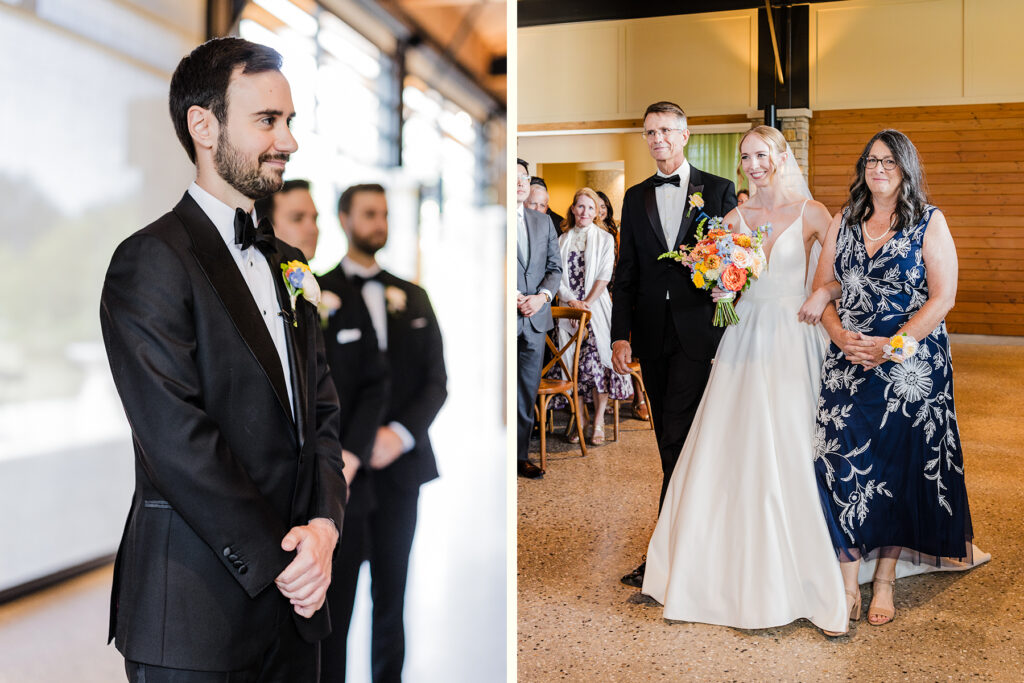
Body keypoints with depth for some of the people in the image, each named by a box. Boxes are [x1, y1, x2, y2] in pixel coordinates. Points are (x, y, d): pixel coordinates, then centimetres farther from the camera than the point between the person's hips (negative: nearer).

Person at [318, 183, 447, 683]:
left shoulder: (413, 298, 12)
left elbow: (436, 382, 7)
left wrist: (399, 434, -9)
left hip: (401, 466, 3)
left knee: (391, 599, 10)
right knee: (335, 601, 4)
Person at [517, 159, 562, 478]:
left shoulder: (544, 222, 14)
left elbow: (555, 267, 13)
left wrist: (542, 296, -5)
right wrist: (510, 295, -14)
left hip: (535, 319, 5)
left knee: (528, 392, 10)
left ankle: (521, 455, 21)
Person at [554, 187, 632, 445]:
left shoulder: (604, 238, 3)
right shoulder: (562, 240, 12)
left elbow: (604, 276, -4)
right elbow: (557, 275, 5)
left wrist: (587, 303, -12)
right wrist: (572, 301, -8)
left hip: (596, 308, -3)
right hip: (568, 309, 3)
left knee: (598, 362, -8)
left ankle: (598, 423, 1)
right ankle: (579, 421, 9)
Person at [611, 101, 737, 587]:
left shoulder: (719, 190, 3)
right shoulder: (635, 198, 11)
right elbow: (626, 274, 8)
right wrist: (620, 336, 1)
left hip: (699, 331, -4)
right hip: (653, 334, 4)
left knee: (678, 438, -9)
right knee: (670, 439, 12)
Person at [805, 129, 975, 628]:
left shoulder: (929, 223, 0)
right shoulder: (843, 222, 10)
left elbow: (942, 298, -6)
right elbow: (823, 287, 9)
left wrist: (891, 345, -14)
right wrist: (840, 335, -9)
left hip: (910, 364, -2)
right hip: (849, 361, 3)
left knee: (899, 466, 4)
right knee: (843, 466, -3)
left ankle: (885, 580, 18)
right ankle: (848, 582, 8)